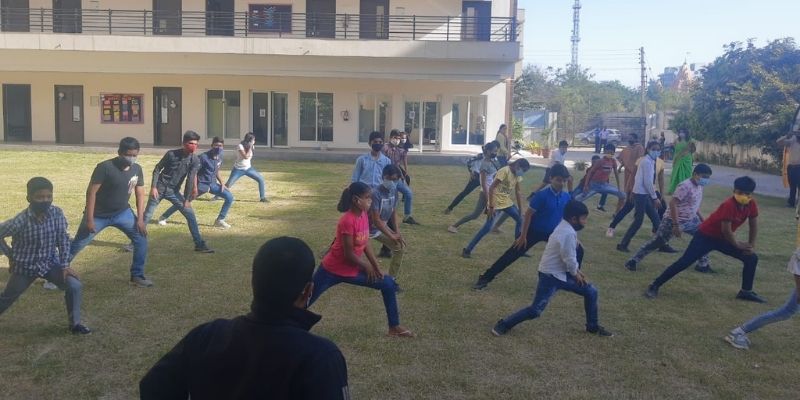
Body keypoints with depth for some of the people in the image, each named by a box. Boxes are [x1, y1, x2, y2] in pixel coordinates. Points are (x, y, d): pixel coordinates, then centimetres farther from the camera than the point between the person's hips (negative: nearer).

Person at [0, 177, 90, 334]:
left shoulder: (57, 214, -16)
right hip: (25, 266, -2)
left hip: (50, 263, 2)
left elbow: (63, 239, -8)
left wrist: (65, 265, -11)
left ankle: (75, 324, 1)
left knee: (74, 286, -16)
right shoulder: (20, 220, -25)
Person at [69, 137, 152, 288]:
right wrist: (90, 219, -22)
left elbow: (140, 194, 1)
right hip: (99, 215, -4)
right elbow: (91, 192, -21)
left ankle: (137, 275, 10)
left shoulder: (137, 169, -7)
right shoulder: (105, 167, -24)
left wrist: (140, 219, -6)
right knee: (76, 245, 4)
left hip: (123, 212, 4)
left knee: (141, 239, -4)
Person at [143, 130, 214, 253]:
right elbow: (157, 169, -5)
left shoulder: (195, 160, -8)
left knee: (190, 214, -5)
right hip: (160, 188, -2)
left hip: (174, 191, 2)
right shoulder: (171, 154, -13)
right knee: (147, 215, 1)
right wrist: (153, 187, -13)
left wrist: (187, 199, -16)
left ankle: (199, 244, 0)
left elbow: (190, 179, -13)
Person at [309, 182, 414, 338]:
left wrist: (376, 268, 3)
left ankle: (394, 327, 15)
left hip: (353, 270, 8)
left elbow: (366, 244, 5)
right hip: (332, 270, -8)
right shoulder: (347, 221, -27)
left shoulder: (364, 216, -2)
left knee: (388, 284, 6)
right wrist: (367, 267, -8)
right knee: (305, 301, 0)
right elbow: (348, 254, -23)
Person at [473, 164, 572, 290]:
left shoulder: (566, 196, -8)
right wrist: (523, 236, -16)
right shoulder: (542, 195, -24)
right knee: (512, 255, -7)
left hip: (553, 232, 5)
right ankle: (485, 278, -1)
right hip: (534, 231, -5)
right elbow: (528, 214, -18)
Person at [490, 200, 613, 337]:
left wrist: (576, 271, 11)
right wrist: (575, 273, -3)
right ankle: (503, 324, 5)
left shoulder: (565, 227, 6)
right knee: (536, 310, -10)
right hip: (551, 276, -10)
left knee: (591, 292, 12)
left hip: (562, 273, 10)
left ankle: (593, 326, 28)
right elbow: (569, 259, -22)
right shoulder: (568, 233, -25)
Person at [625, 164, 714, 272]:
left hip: (690, 221, 9)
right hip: (674, 221, -9)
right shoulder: (685, 186, -22)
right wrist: (676, 225, -30)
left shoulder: (699, 187, 6)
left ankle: (702, 265, 24)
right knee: (656, 242, -5)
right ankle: (633, 261, 4)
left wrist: (703, 220, 21)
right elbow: (672, 203, -29)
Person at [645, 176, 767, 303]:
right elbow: (726, 230, -26)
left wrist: (751, 245, 1)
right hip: (705, 236, -7)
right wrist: (738, 245, -12)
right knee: (684, 262, -16)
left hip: (723, 239, 7)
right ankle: (654, 286, -11)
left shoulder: (752, 205, -8)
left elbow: (753, 226, 6)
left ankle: (746, 292, 17)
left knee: (752, 258, 3)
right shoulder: (729, 205, -29)